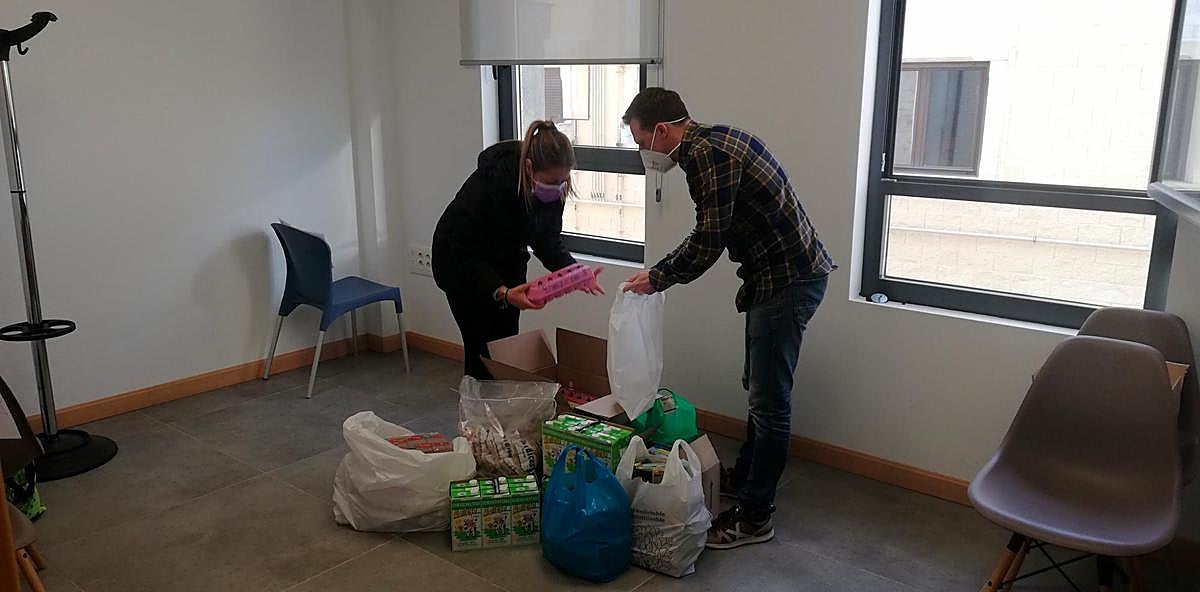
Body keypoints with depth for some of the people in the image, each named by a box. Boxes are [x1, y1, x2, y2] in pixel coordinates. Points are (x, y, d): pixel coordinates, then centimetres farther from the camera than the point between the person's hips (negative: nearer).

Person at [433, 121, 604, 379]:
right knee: (483, 348, -5)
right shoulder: (490, 183, -37)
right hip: (460, 263, -5)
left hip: (507, 261, 5)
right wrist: (501, 292, -45)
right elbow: (464, 253, -32)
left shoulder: (553, 188, -20)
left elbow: (548, 241, -8)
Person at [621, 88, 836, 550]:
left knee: (769, 401, -3)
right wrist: (661, 271, 16)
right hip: (780, 275, 11)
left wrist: (658, 278, -7)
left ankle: (754, 517, 8)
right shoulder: (712, 143, 13)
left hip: (788, 281, -11)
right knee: (759, 388, 21)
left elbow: (708, 243, -22)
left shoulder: (706, 153, -19)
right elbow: (711, 235, 19)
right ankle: (743, 478, 37)